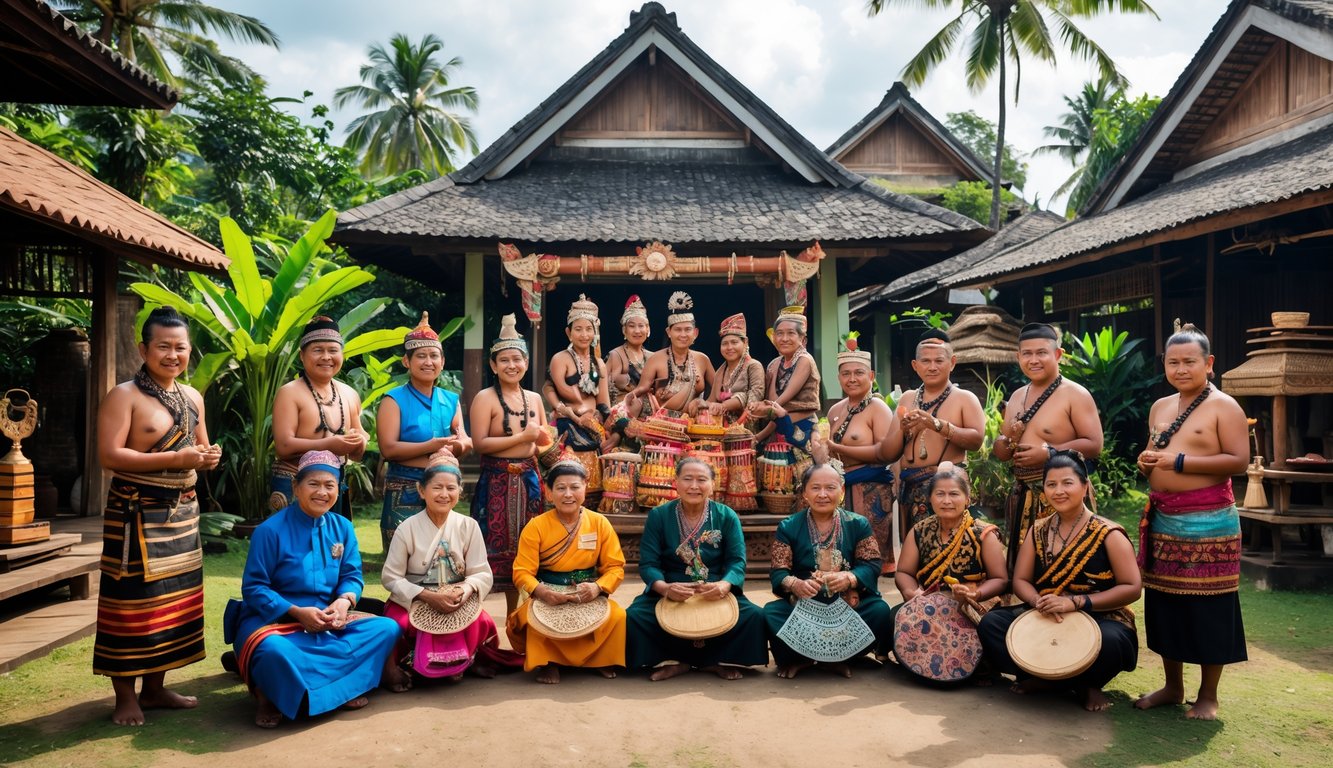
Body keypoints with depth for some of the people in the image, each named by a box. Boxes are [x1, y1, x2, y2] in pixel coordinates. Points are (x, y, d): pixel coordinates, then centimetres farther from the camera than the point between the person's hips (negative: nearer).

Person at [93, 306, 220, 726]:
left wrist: (208, 456, -2)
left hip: (182, 512, 7)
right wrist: (176, 459, -23)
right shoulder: (124, 395, -10)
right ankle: (125, 696, 11)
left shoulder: (193, 397, 12)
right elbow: (109, 456, -19)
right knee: (133, 601, -2)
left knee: (173, 599, 11)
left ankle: (155, 687, 24)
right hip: (137, 513, -7)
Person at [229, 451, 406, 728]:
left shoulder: (342, 527, 7)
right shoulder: (270, 530, -8)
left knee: (387, 629, -16)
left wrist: (344, 601, -17)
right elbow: (254, 588, -10)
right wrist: (297, 612, -21)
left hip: (328, 621, 6)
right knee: (274, 651, -41)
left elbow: (352, 575, 6)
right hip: (273, 620, -5)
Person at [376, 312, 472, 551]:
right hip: (405, 493, -4)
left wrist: (460, 444, -16)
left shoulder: (450, 400, 13)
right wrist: (433, 445, -19)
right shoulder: (394, 400, -3)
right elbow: (388, 448, -13)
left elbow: (466, 442, 8)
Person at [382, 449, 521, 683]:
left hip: (458, 602, 1)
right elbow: (391, 577, -7)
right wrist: (429, 596, -21)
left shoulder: (469, 527, 0)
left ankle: (458, 660, 5)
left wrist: (465, 590, -27)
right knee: (399, 625, -33)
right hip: (413, 602, -1)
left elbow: (483, 574, -3)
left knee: (484, 623, -28)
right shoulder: (407, 528, -5)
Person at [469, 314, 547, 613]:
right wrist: (522, 437, -17)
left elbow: (543, 440, 22)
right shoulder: (485, 398, -7)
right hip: (497, 482, -6)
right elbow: (479, 443, -17)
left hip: (528, 481, 6)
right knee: (497, 548, -5)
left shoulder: (534, 398, 11)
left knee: (523, 548, 11)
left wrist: (541, 440, -1)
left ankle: (514, 617, 23)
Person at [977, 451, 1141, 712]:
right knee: (990, 623, -19)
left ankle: (1042, 677, -8)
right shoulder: (1038, 531, 8)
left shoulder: (1108, 534, -5)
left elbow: (1132, 588, -11)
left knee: (1109, 641, -39)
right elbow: (1020, 580, 7)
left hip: (1098, 619, -4)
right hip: (1044, 619, 5)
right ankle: (1079, 684, -8)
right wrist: (1039, 601, -18)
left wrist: (1075, 602, -21)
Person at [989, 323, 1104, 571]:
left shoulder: (1075, 395, -6)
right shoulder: (1017, 397, 14)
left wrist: (1048, 452, -21)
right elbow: (1000, 453, 17)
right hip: (1022, 496, 7)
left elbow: (1094, 445, -14)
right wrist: (1009, 440, -5)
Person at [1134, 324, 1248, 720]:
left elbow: (1238, 460, -15)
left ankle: (1208, 695, 15)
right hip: (1162, 519, 6)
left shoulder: (1223, 406, -7)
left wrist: (1179, 461, -20)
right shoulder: (1160, 407, 13)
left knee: (1207, 608, 1)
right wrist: (1147, 460, 0)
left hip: (1207, 522, -6)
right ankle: (1173, 686, 25)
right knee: (1164, 604, 12)